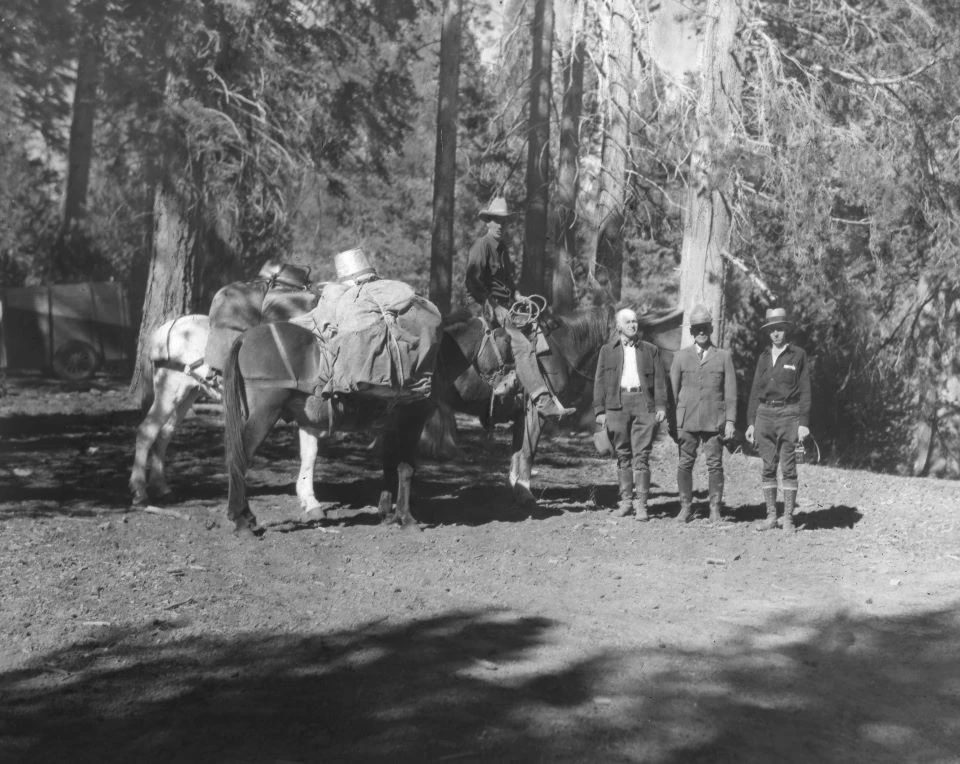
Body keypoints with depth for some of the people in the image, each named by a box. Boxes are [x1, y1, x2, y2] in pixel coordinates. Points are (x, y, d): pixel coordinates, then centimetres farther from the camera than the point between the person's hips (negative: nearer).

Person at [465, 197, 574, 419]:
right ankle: (542, 400, -29)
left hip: (508, 303, 9)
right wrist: (492, 306, -20)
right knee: (523, 345, -23)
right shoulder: (481, 245, -8)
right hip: (492, 304, -9)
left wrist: (517, 295, 14)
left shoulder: (502, 245, 20)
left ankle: (553, 401, -2)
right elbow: (473, 282, -17)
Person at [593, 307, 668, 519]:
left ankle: (641, 504, -6)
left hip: (644, 405, -1)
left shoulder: (651, 350, 14)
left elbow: (659, 380, 9)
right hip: (617, 405, 1)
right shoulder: (607, 350, 13)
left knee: (641, 456, -6)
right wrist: (600, 411, 1)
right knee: (623, 455, 5)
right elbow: (600, 382, 9)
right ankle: (626, 501, 13)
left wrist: (661, 406, -3)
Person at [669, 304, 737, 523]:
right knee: (685, 463, 1)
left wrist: (730, 421, -1)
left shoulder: (723, 357, 7)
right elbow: (673, 390, 10)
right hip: (687, 420, 1)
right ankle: (685, 507, 11)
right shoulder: (681, 357, 10)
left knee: (715, 464, -1)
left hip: (714, 421, -1)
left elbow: (730, 392, 6)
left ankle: (715, 509, 8)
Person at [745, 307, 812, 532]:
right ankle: (771, 516, 10)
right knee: (768, 467, 4)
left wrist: (804, 423, -9)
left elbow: (804, 391, -2)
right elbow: (756, 391, 13)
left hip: (789, 414, -4)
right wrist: (751, 422, 7)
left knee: (788, 468, -3)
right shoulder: (764, 357, 12)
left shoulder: (798, 355, 0)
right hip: (765, 413, 4)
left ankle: (788, 518, 3)